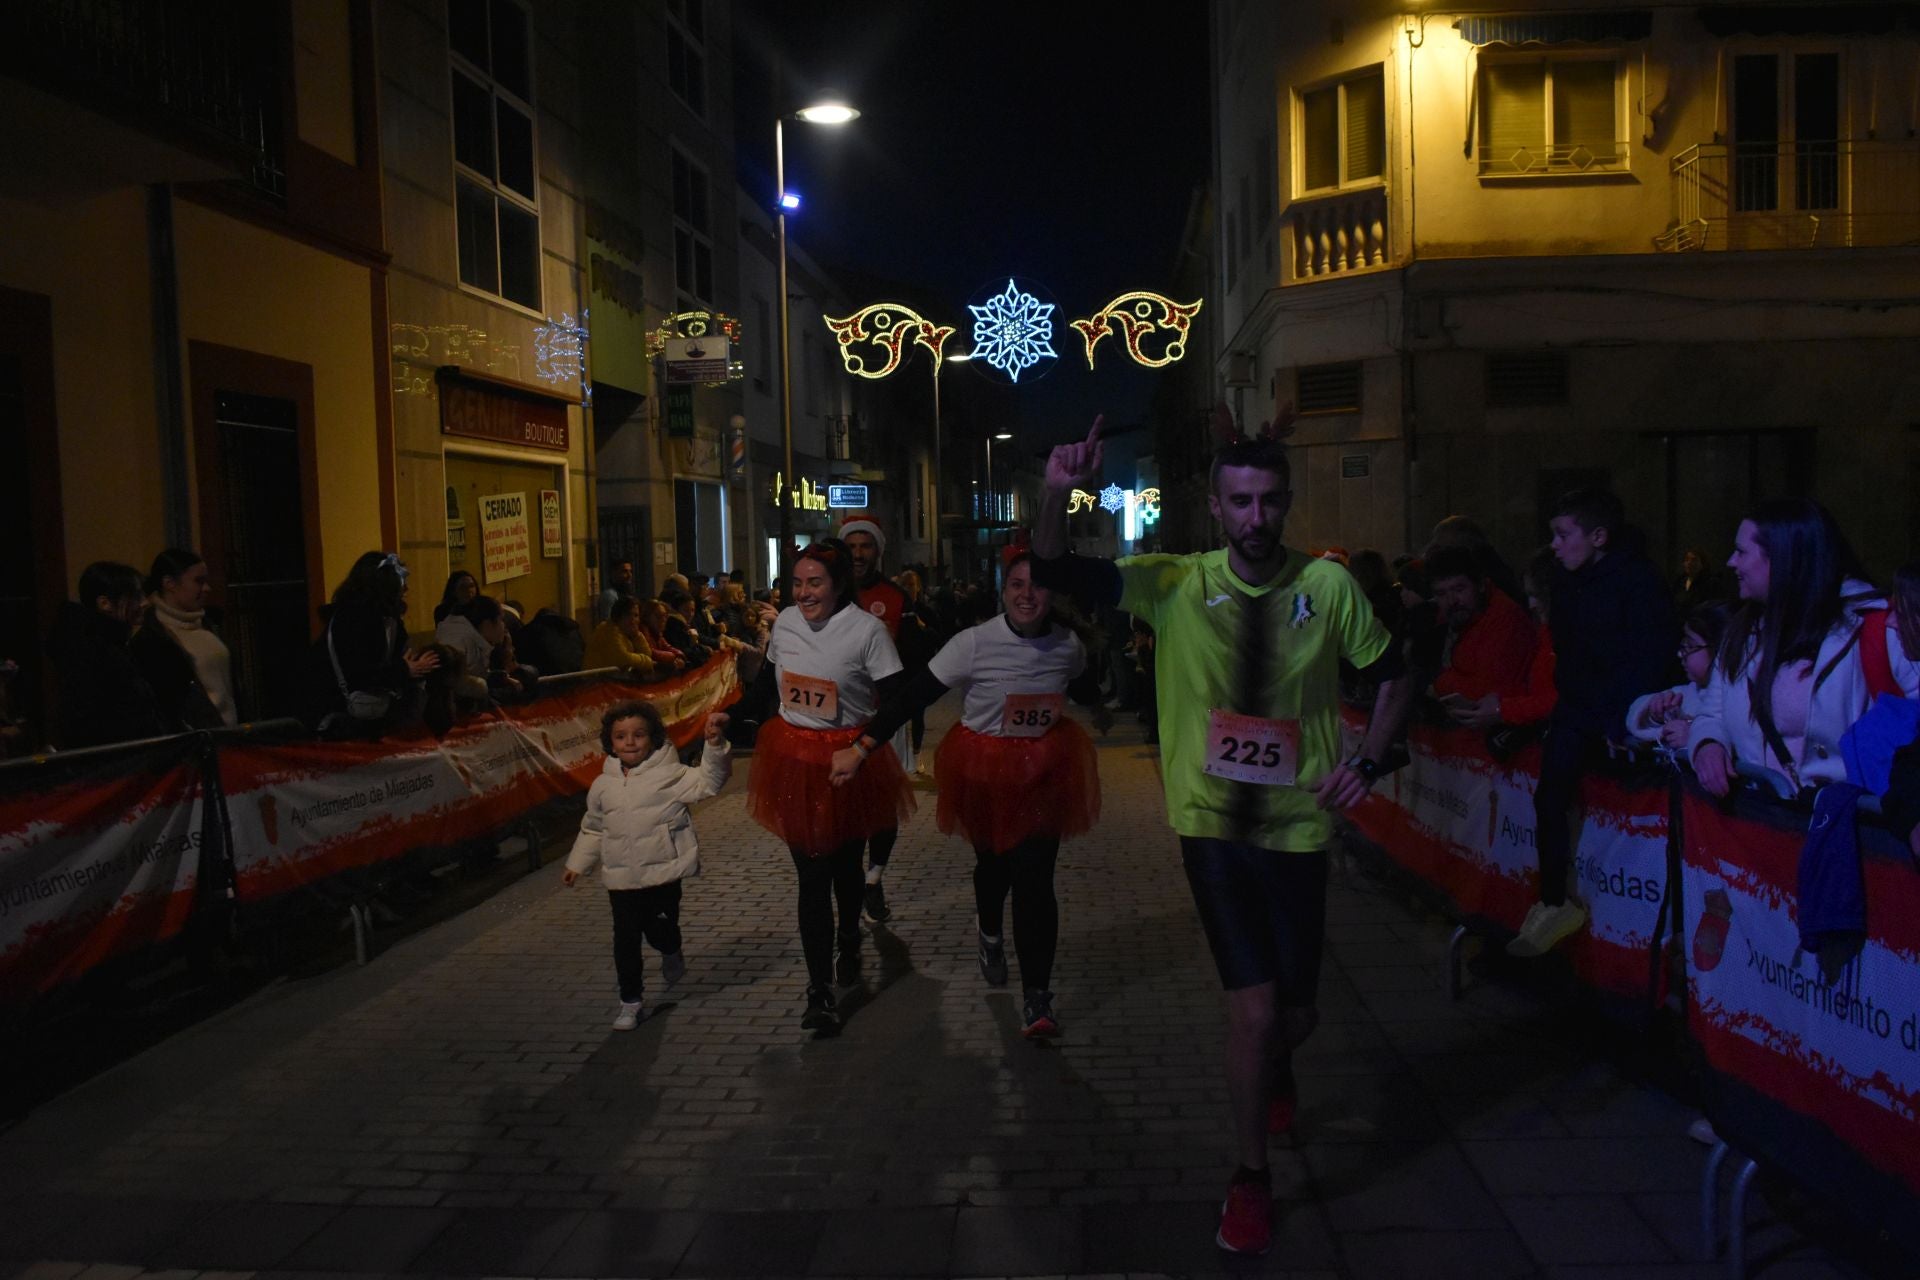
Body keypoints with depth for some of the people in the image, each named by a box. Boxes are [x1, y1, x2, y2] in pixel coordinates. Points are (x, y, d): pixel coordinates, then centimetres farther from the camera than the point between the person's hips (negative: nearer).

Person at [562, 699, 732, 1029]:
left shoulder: (669, 775, -8)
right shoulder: (603, 785, 5)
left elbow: (708, 782, -20)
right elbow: (593, 830, 18)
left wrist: (714, 745, -33)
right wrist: (577, 865, 16)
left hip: (663, 874, -3)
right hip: (621, 880, 3)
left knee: (661, 929, 3)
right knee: (625, 940, 4)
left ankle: (671, 954, 39)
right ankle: (631, 1001, 18)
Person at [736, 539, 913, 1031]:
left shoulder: (868, 629, -14)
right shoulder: (785, 622, 0)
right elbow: (767, 684, 15)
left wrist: (862, 748, -28)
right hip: (793, 759, 2)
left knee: (845, 863, 17)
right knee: (811, 874, -1)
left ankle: (849, 943, 48)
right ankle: (820, 991, 2)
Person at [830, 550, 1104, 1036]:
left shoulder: (1069, 646, -6)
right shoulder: (975, 643, -18)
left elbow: (1087, 693, 20)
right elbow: (914, 696, -20)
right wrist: (861, 747, -24)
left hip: (1044, 771, 1)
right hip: (983, 771, -1)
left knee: (1034, 878, -7)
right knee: (993, 862, 19)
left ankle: (1036, 997, -1)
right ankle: (990, 937, 53)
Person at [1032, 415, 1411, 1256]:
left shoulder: (1328, 586, -6)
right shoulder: (1178, 586, -7)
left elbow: (1391, 675, 7)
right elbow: (1054, 572, -13)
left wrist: (1367, 761, -7)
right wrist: (1059, 493, -32)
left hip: (1297, 824, 1)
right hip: (1212, 820, -1)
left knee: (1295, 1013, 12)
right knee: (1253, 1007, -5)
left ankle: (1272, 1067, 52)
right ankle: (1251, 1178, 19)